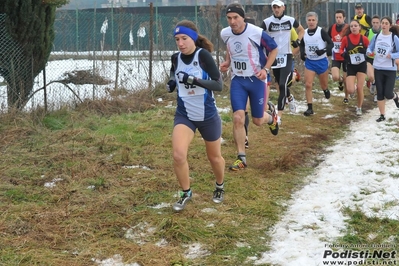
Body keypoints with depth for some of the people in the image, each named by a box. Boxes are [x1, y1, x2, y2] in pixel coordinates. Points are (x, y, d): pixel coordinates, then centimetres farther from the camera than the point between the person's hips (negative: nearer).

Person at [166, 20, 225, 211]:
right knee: (178, 155, -17)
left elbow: (219, 85, -23)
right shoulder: (176, 58, -4)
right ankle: (186, 193, 7)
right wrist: (171, 83, -3)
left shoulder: (203, 55, -19)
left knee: (214, 157, 17)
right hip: (184, 115, 3)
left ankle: (220, 187, 47)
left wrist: (195, 80, -35)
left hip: (208, 116, -3)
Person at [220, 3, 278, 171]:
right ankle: (241, 158, -1)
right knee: (238, 118, -11)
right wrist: (227, 62, 1)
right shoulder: (225, 34, -5)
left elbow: (273, 49, -4)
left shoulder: (257, 33, -19)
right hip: (237, 80, 3)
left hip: (256, 79, -3)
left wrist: (265, 69, -15)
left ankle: (271, 115, 45)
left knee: (257, 121, 6)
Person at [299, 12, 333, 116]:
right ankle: (310, 108, -4)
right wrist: (302, 53, -2)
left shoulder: (321, 31, -12)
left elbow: (331, 44, -11)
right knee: (308, 85, -9)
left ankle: (326, 89, 52)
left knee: (324, 85, 14)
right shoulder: (304, 33, 1)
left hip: (322, 61, -2)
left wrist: (324, 50, -29)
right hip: (309, 62, 3)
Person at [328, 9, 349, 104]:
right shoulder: (332, 28, -1)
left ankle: (346, 97, 28)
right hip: (336, 57, 2)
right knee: (335, 77, -17)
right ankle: (340, 80, 21)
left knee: (346, 79, 6)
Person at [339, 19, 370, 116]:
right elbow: (341, 50, 5)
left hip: (362, 65, 0)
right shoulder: (346, 39, -9)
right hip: (351, 66, 0)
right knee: (351, 90, -12)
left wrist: (366, 53, -16)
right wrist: (344, 54, -15)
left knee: (359, 88, -1)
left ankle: (359, 108, 21)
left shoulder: (364, 39, -9)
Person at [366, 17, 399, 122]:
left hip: (390, 69, -3)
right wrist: (369, 52, -14)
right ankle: (382, 115, 15)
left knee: (388, 94, -7)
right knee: (380, 93, 5)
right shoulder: (376, 36, 1)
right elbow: (369, 48, 8)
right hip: (378, 68, 3)